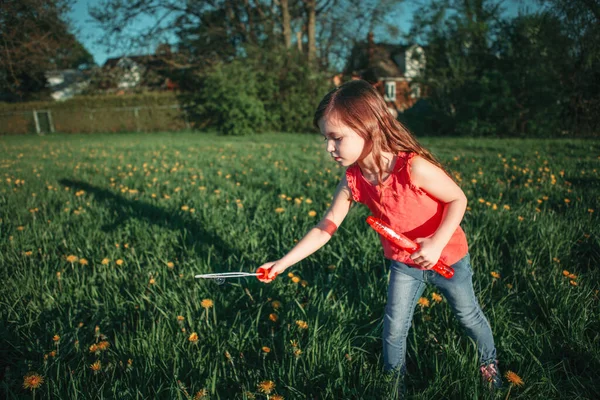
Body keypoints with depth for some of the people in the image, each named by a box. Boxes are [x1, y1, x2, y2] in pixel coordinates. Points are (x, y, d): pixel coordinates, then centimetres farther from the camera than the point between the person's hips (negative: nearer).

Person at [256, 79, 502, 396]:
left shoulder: (415, 168, -35)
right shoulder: (352, 182, -19)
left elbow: (458, 199, -21)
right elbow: (325, 228, -13)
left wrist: (437, 243, -33)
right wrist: (283, 262, -16)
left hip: (448, 258, -3)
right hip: (403, 264, 3)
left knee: (468, 315, 20)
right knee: (393, 328, 9)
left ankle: (489, 362, 51)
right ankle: (394, 381, 38)